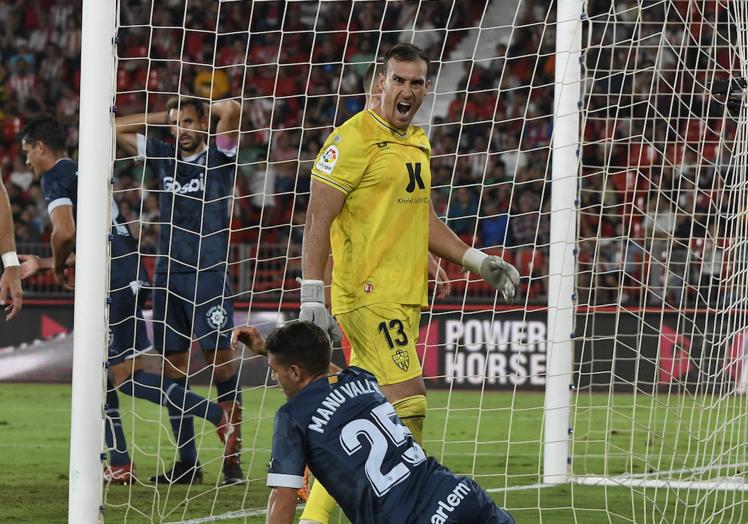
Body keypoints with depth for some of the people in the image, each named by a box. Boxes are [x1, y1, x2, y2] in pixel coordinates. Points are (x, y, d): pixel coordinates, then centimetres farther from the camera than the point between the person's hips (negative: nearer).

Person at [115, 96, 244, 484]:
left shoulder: (219, 156, 1)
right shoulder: (164, 156, 15)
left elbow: (231, 109, -16)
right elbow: (115, 128, 21)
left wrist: (204, 109, 3)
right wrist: (163, 116, 16)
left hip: (208, 273, -6)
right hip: (167, 273, 6)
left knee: (220, 358, -9)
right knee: (173, 364, 5)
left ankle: (233, 458, -8)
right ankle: (186, 459, 11)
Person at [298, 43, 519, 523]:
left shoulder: (418, 143, 17)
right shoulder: (353, 139, -8)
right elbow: (318, 219, -11)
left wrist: (480, 262, 19)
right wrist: (312, 297, -17)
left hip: (405, 298, 8)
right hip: (368, 295, -8)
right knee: (408, 402, -16)